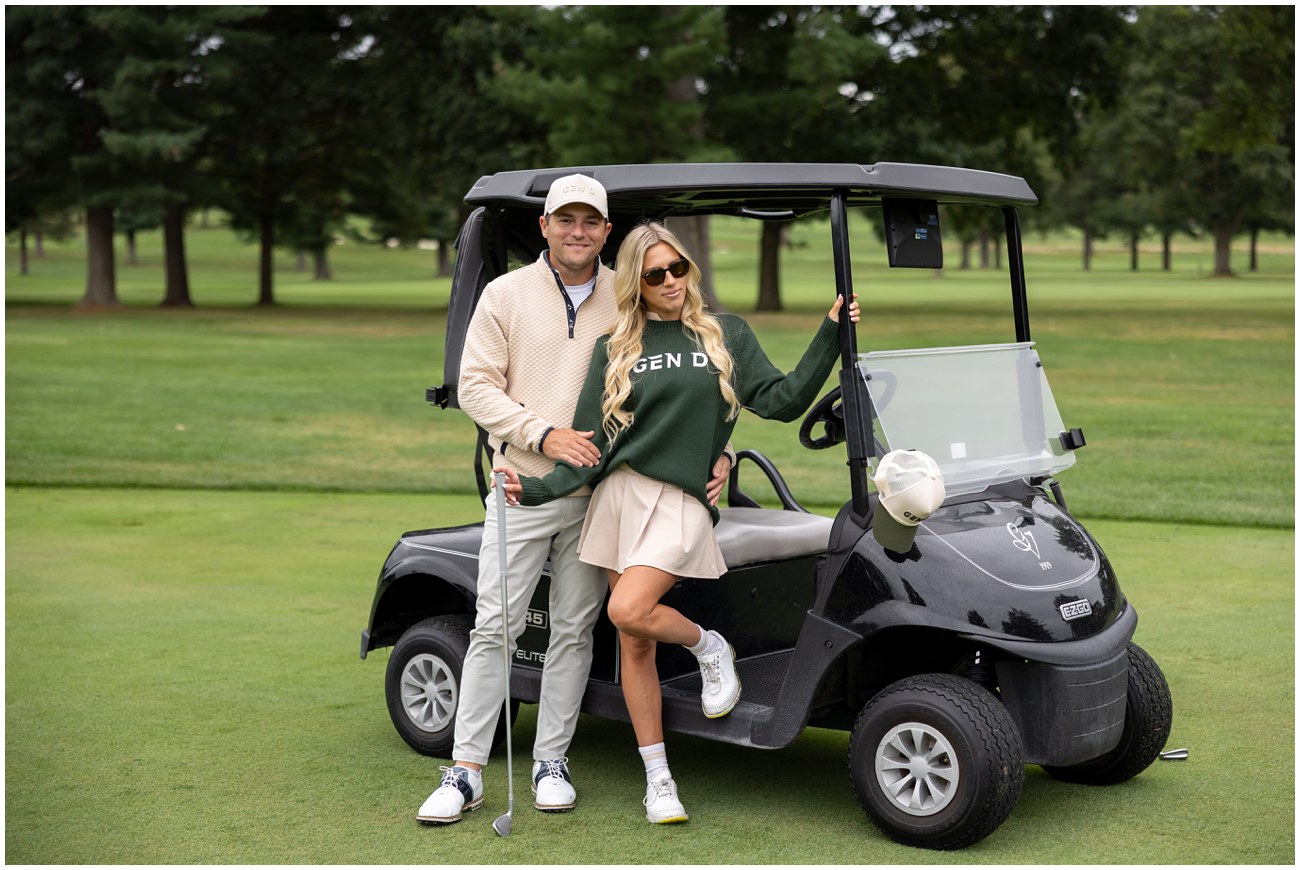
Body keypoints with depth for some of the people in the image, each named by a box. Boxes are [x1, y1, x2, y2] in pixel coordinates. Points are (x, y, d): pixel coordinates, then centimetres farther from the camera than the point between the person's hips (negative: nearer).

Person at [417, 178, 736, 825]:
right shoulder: (506, 294, 3)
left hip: (598, 494, 2)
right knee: (494, 627, -3)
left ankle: (551, 763, 18)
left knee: (573, 630, 7)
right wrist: (545, 435, -13)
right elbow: (476, 387, -2)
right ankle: (465, 772, 4)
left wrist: (714, 451, -3)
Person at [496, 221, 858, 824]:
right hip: (620, 496, 3)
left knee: (628, 611, -24)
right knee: (634, 643, 3)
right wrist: (537, 489, -8)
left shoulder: (725, 334, 10)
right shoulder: (614, 349, 10)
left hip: (683, 500, -2)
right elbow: (590, 442, 5)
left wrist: (830, 335, -4)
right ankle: (658, 779, 13)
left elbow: (782, 400, 3)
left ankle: (709, 647, 6)